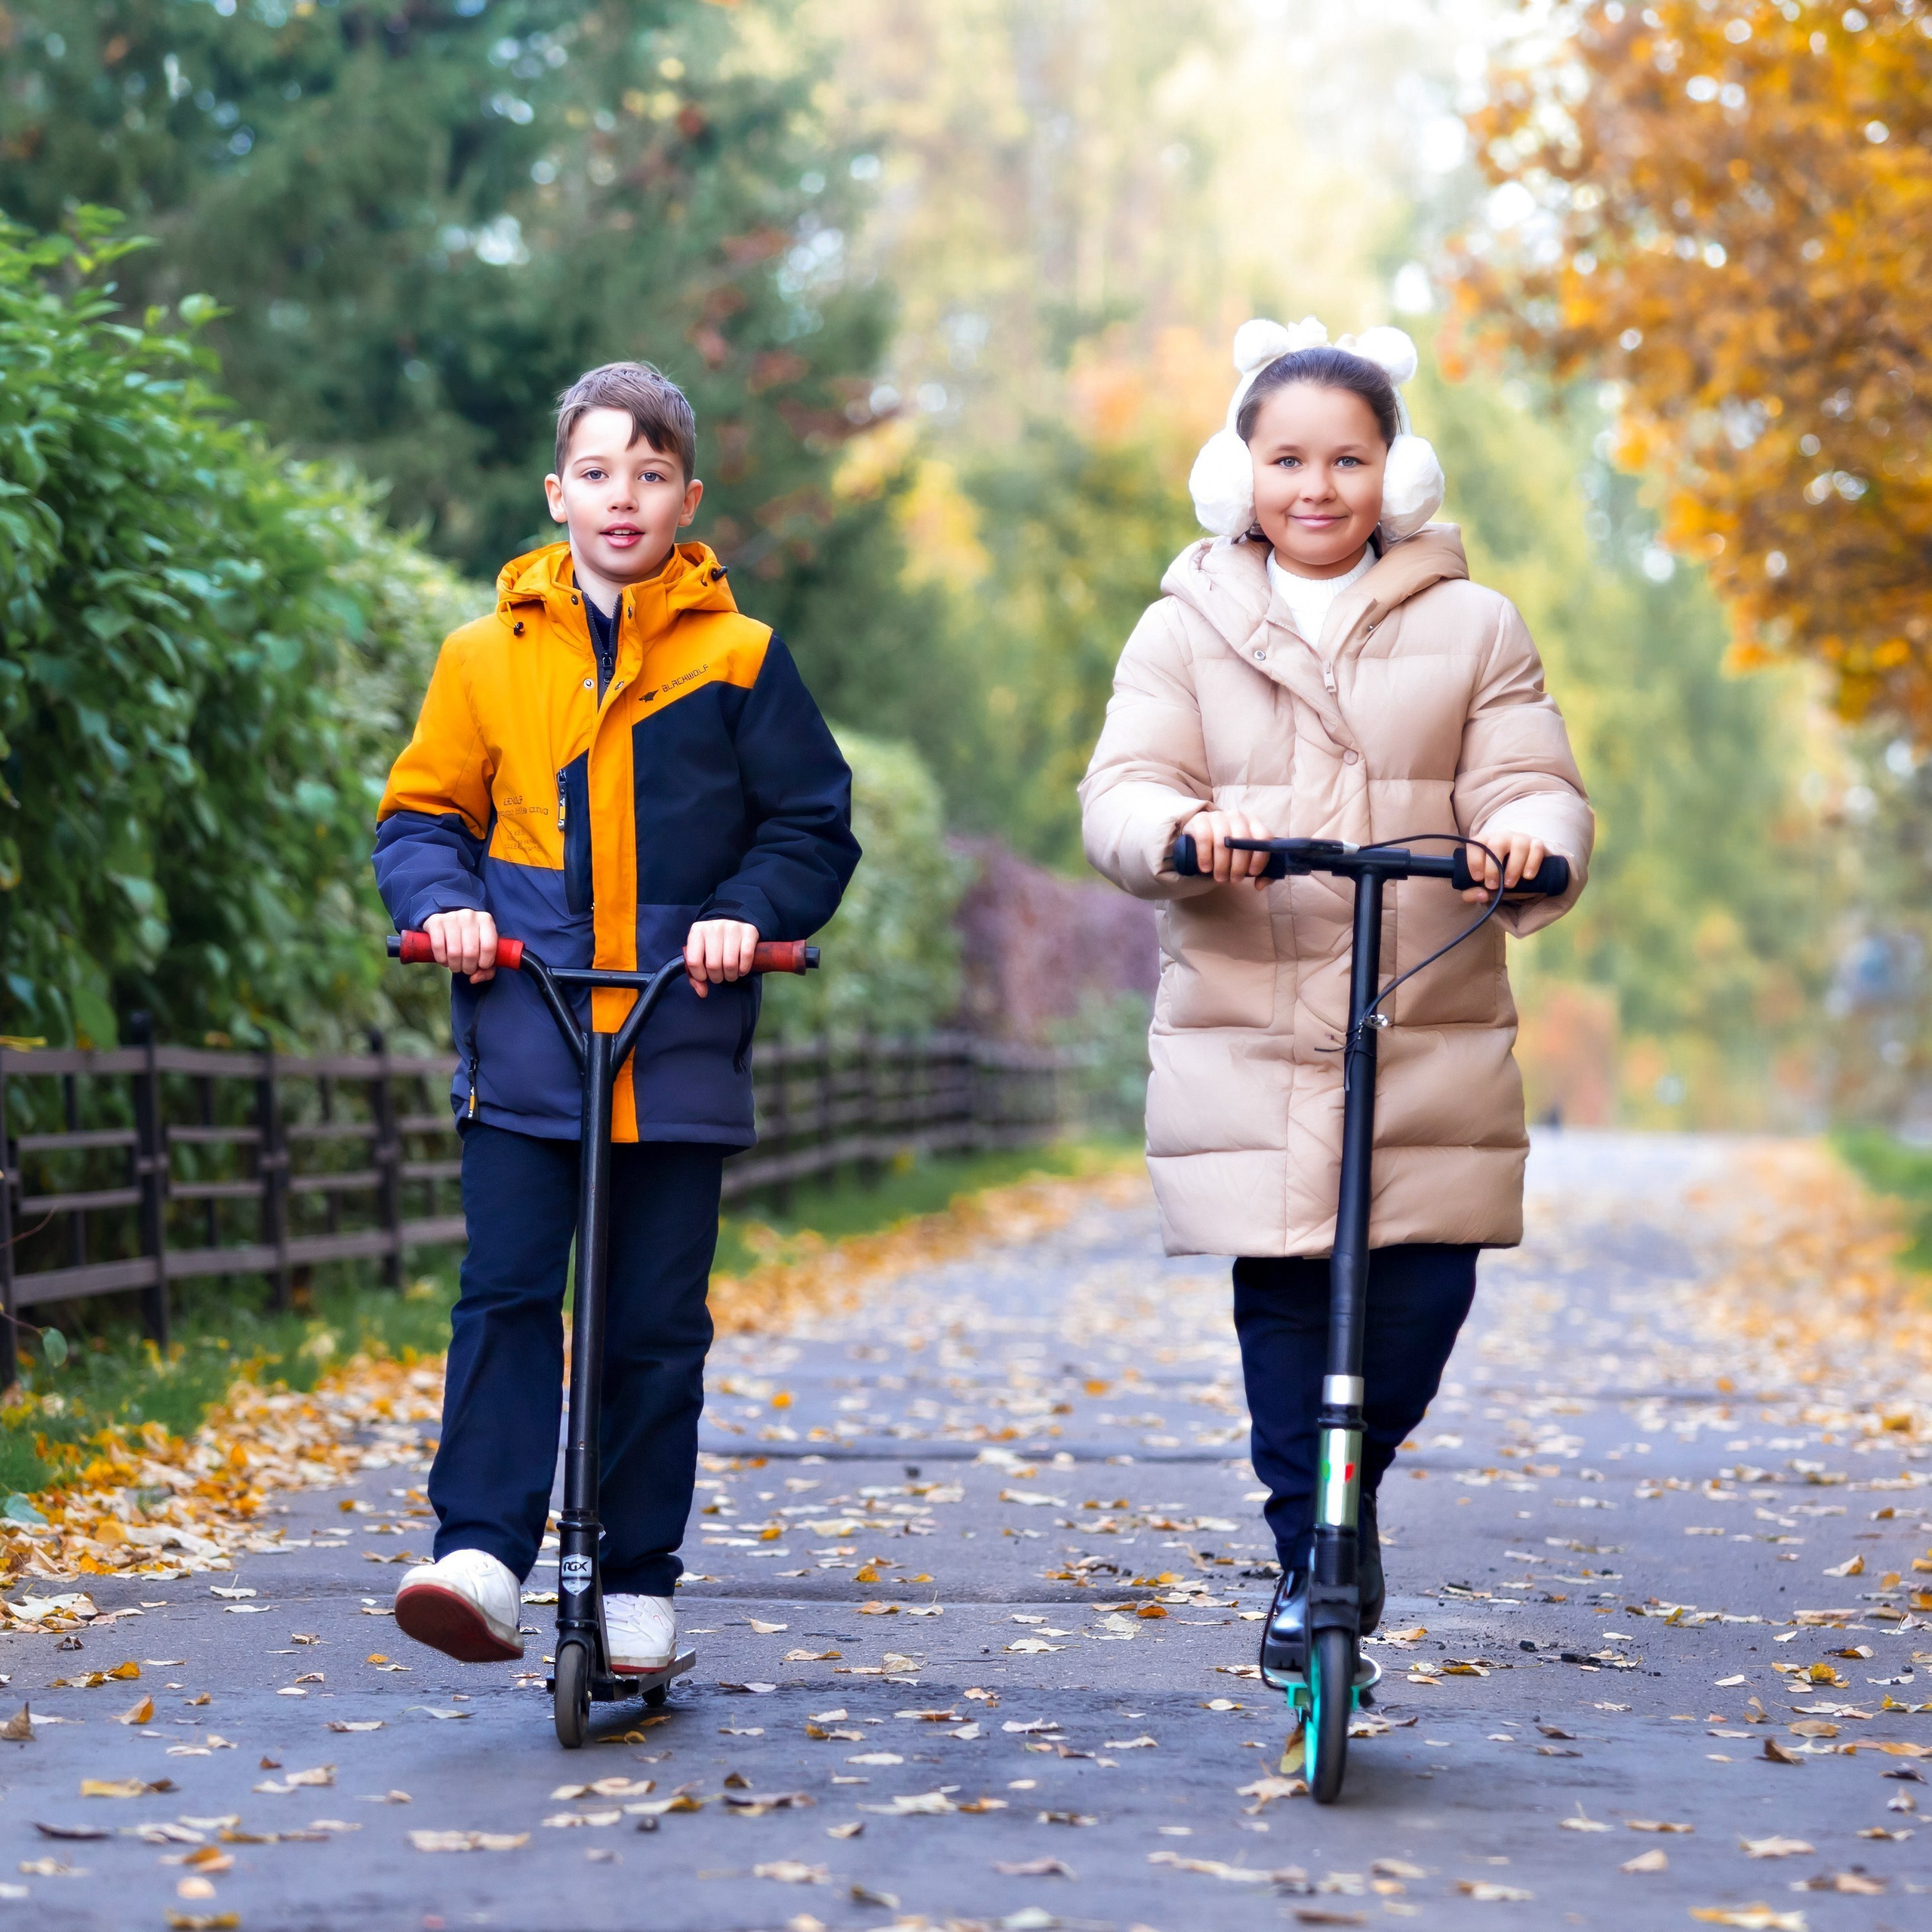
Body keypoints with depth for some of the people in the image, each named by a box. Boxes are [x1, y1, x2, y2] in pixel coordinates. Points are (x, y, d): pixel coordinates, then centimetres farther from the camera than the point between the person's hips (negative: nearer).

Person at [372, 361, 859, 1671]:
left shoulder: (741, 659, 5)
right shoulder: (488, 653, 9)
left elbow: (815, 825, 8)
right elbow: (423, 812, 14)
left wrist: (746, 913, -9)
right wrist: (444, 901, -5)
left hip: (679, 1041, 0)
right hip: (524, 1037, 1)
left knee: (657, 1320, 4)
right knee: (506, 1295, -10)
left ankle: (640, 1583, 13)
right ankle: (482, 1553, -11)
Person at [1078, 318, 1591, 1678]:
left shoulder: (1472, 628, 11)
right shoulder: (1185, 631, 10)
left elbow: (1534, 785, 3)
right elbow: (1122, 790, -2)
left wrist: (1527, 837, -22)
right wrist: (1184, 826, -26)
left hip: (1435, 1038, 0)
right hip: (1246, 1038, 0)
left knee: (1427, 1283, -7)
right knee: (1281, 1296, -4)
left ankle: (1351, 1490, 21)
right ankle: (1309, 1557, 13)